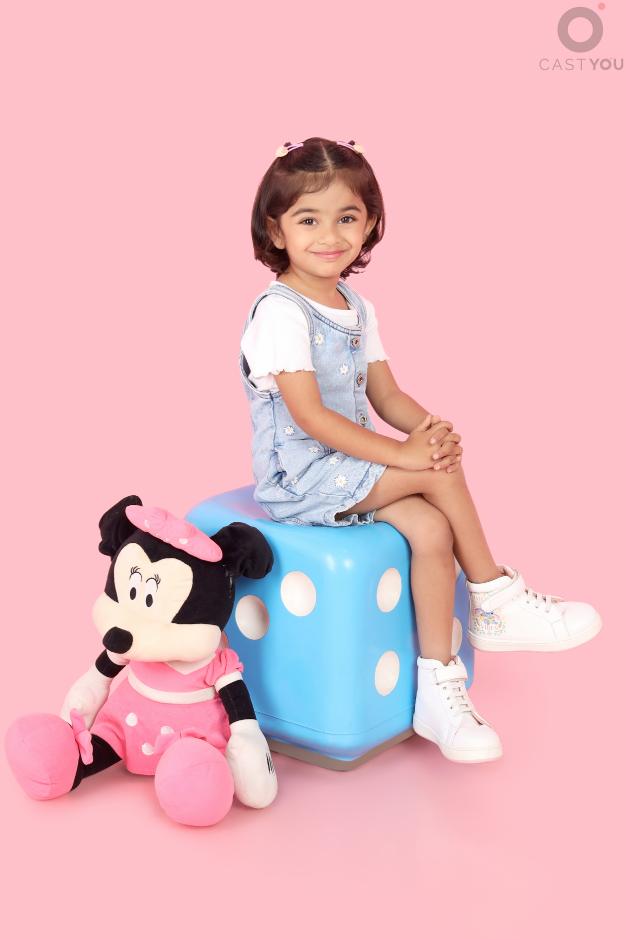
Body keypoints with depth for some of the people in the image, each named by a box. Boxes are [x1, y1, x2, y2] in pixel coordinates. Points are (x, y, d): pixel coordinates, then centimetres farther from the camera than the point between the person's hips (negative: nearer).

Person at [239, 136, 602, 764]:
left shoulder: (357, 309, 10)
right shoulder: (280, 313, -16)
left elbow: (385, 394, 9)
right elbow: (310, 416, -22)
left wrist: (428, 426, -14)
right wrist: (402, 453, -26)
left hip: (350, 463, 7)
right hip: (299, 478, -7)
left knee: (431, 529, -16)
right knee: (441, 474, -20)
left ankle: (438, 688, -8)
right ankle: (496, 601, 0)